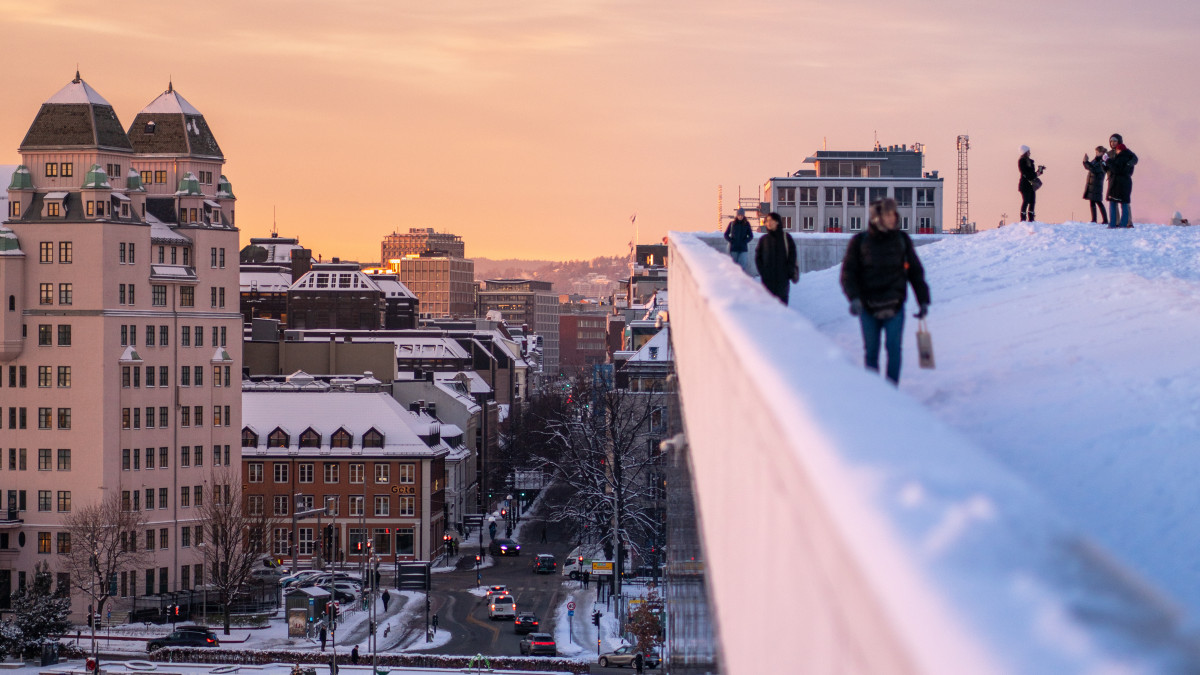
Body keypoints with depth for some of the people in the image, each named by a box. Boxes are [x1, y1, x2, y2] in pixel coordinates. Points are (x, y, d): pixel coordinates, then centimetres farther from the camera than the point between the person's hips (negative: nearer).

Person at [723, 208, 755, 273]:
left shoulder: (746, 224, 4)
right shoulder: (732, 223, 5)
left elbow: (751, 236, 9)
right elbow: (726, 235, 11)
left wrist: (745, 241, -6)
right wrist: (731, 241, -4)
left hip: (743, 249, -1)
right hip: (733, 249, 1)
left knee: (742, 266, -10)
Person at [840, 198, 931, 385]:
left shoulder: (901, 240, 7)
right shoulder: (859, 242, 2)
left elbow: (915, 271, 14)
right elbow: (848, 273, 0)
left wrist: (923, 301, 10)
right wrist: (854, 298, -16)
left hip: (894, 305, 0)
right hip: (868, 307, 0)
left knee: (894, 347, -9)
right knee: (871, 350, 6)